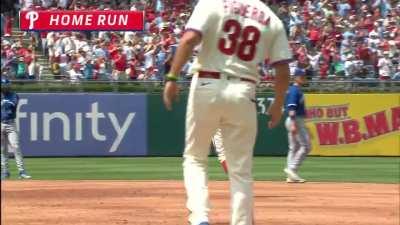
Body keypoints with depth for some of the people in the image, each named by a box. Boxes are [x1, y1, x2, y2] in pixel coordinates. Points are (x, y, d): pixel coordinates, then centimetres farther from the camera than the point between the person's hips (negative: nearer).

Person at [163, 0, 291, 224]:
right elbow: (283, 69, 4)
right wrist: (278, 105, 17)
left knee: (194, 158, 12)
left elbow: (189, 39, -14)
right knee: (241, 170, 8)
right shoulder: (271, 19, 7)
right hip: (243, 93, 1)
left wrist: (172, 78, -12)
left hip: (207, 87, -1)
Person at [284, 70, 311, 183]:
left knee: (294, 147, 9)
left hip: (295, 121, 10)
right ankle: (292, 169, -13)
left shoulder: (297, 90, 17)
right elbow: (291, 108, -21)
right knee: (305, 146, -9)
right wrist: (293, 124, -28)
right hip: (296, 121, -10)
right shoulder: (295, 90, -13)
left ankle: (291, 176, 8)